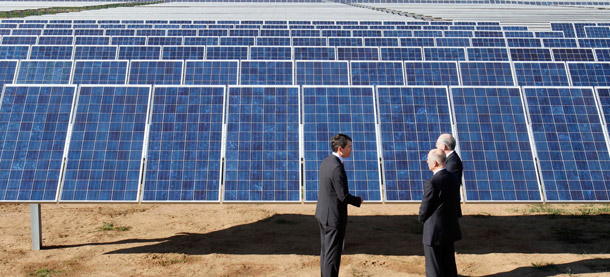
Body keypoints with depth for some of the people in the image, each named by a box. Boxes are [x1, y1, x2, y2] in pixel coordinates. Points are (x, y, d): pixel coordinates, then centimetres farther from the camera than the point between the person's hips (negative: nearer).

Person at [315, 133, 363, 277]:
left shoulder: (326, 162, 5)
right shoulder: (337, 167, -24)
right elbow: (344, 196, -24)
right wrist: (358, 200, -5)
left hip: (323, 213, 10)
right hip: (334, 216, -10)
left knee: (325, 250, 19)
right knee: (332, 254, 1)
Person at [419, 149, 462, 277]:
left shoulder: (431, 183, -23)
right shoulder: (453, 178, 1)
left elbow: (425, 209, -15)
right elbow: (456, 203, 10)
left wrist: (422, 218, 6)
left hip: (435, 232, -7)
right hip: (450, 229, 8)